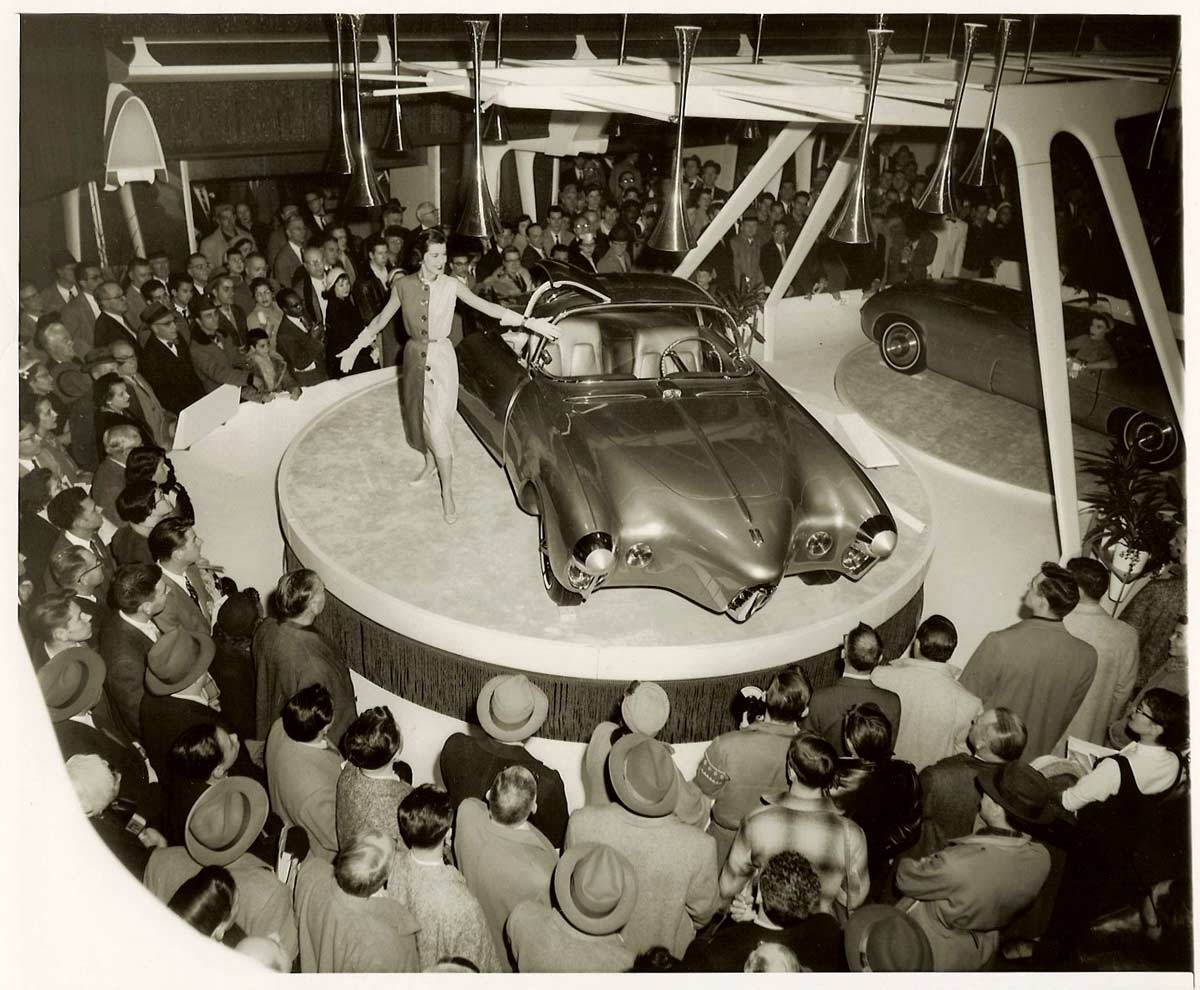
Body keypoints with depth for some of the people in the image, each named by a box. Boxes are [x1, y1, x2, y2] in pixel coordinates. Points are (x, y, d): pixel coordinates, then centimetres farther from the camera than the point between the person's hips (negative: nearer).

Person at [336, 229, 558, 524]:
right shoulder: (403, 285, -5)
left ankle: (447, 492, 4)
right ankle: (430, 463, 45)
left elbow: (486, 306, -17)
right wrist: (354, 347, 9)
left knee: (438, 424, -6)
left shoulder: (451, 285, -11)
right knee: (419, 415, 18)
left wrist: (529, 322, -26)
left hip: (441, 358, -3)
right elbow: (381, 319, 6)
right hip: (414, 357, 3)